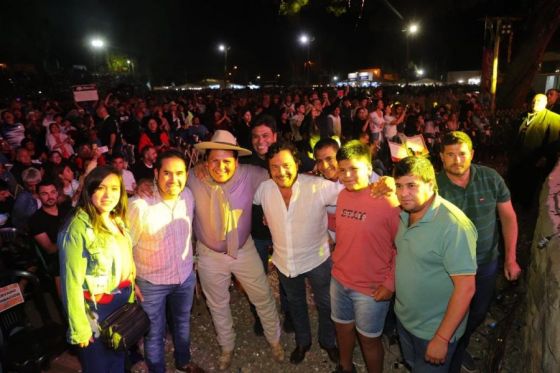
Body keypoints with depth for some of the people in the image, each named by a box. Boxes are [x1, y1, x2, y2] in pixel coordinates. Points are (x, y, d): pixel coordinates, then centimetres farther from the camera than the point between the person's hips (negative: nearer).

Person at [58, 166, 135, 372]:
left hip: (122, 304, 7)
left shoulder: (118, 221, 1)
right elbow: (72, 281, -19)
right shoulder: (78, 228, -22)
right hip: (95, 310, -6)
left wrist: (130, 298, 9)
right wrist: (79, 328, -15)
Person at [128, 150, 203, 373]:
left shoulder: (188, 197, -11)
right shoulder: (140, 207, -27)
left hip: (185, 277, 5)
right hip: (151, 283, -4)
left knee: (182, 323, 27)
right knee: (155, 333, 17)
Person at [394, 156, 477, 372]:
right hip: (403, 318, 7)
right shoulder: (404, 214, -5)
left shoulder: (453, 225, -29)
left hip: (434, 330, -7)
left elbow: (466, 288, -27)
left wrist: (442, 339, -23)